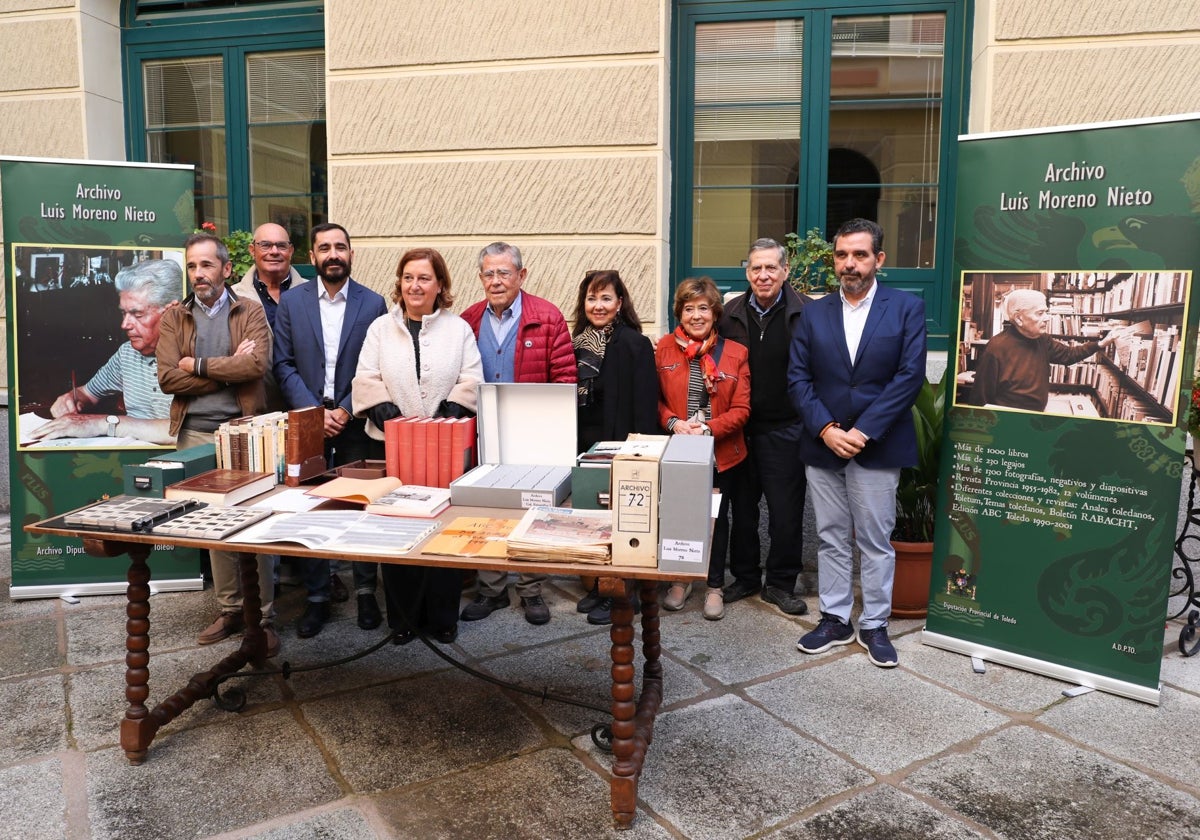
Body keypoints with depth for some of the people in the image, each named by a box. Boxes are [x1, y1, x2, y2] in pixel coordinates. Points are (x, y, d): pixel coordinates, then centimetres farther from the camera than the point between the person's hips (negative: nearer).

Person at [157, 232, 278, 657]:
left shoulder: (250, 312, 3)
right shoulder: (173, 318, 9)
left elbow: (256, 364, -14)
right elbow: (167, 378, -4)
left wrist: (198, 365, -9)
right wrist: (229, 370, -10)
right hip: (195, 433, 3)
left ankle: (264, 616, 7)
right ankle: (230, 609, 22)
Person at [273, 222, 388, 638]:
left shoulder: (373, 303, 2)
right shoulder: (291, 302, 5)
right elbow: (284, 365, 2)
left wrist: (347, 410, -10)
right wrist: (314, 411, -9)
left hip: (357, 423, -1)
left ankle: (366, 593, 19)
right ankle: (317, 598, 16)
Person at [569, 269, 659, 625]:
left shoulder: (635, 345, -8)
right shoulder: (577, 343, 9)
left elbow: (645, 406, -12)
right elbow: (568, 396, 13)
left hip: (618, 446, -6)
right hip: (583, 444, 6)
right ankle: (598, 586, 27)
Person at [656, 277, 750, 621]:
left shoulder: (735, 353, -4)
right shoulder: (664, 348, -1)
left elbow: (741, 409, -6)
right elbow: (656, 398, 3)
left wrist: (708, 428, -19)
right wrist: (673, 422, -15)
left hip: (722, 453, -1)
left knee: (717, 518, 13)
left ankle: (715, 586, 28)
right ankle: (680, 580, 32)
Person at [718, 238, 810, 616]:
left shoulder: (806, 313, -6)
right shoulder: (730, 314, 5)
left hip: (786, 428, -3)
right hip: (740, 427, 3)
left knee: (786, 510, 5)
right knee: (742, 506, 13)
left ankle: (781, 582, 22)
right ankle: (745, 577, 29)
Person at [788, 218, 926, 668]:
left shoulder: (907, 307, -1)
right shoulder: (814, 313, 7)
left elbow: (910, 376, -9)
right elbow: (797, 378, 3)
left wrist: (863, 431, -15)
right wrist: (826, 428, -11)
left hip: (877, 446, -2)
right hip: (823, 445, 3)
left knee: (876, 541, 6)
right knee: (831, 538, 11)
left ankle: (874, 625, 21)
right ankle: (834, 620, 24)